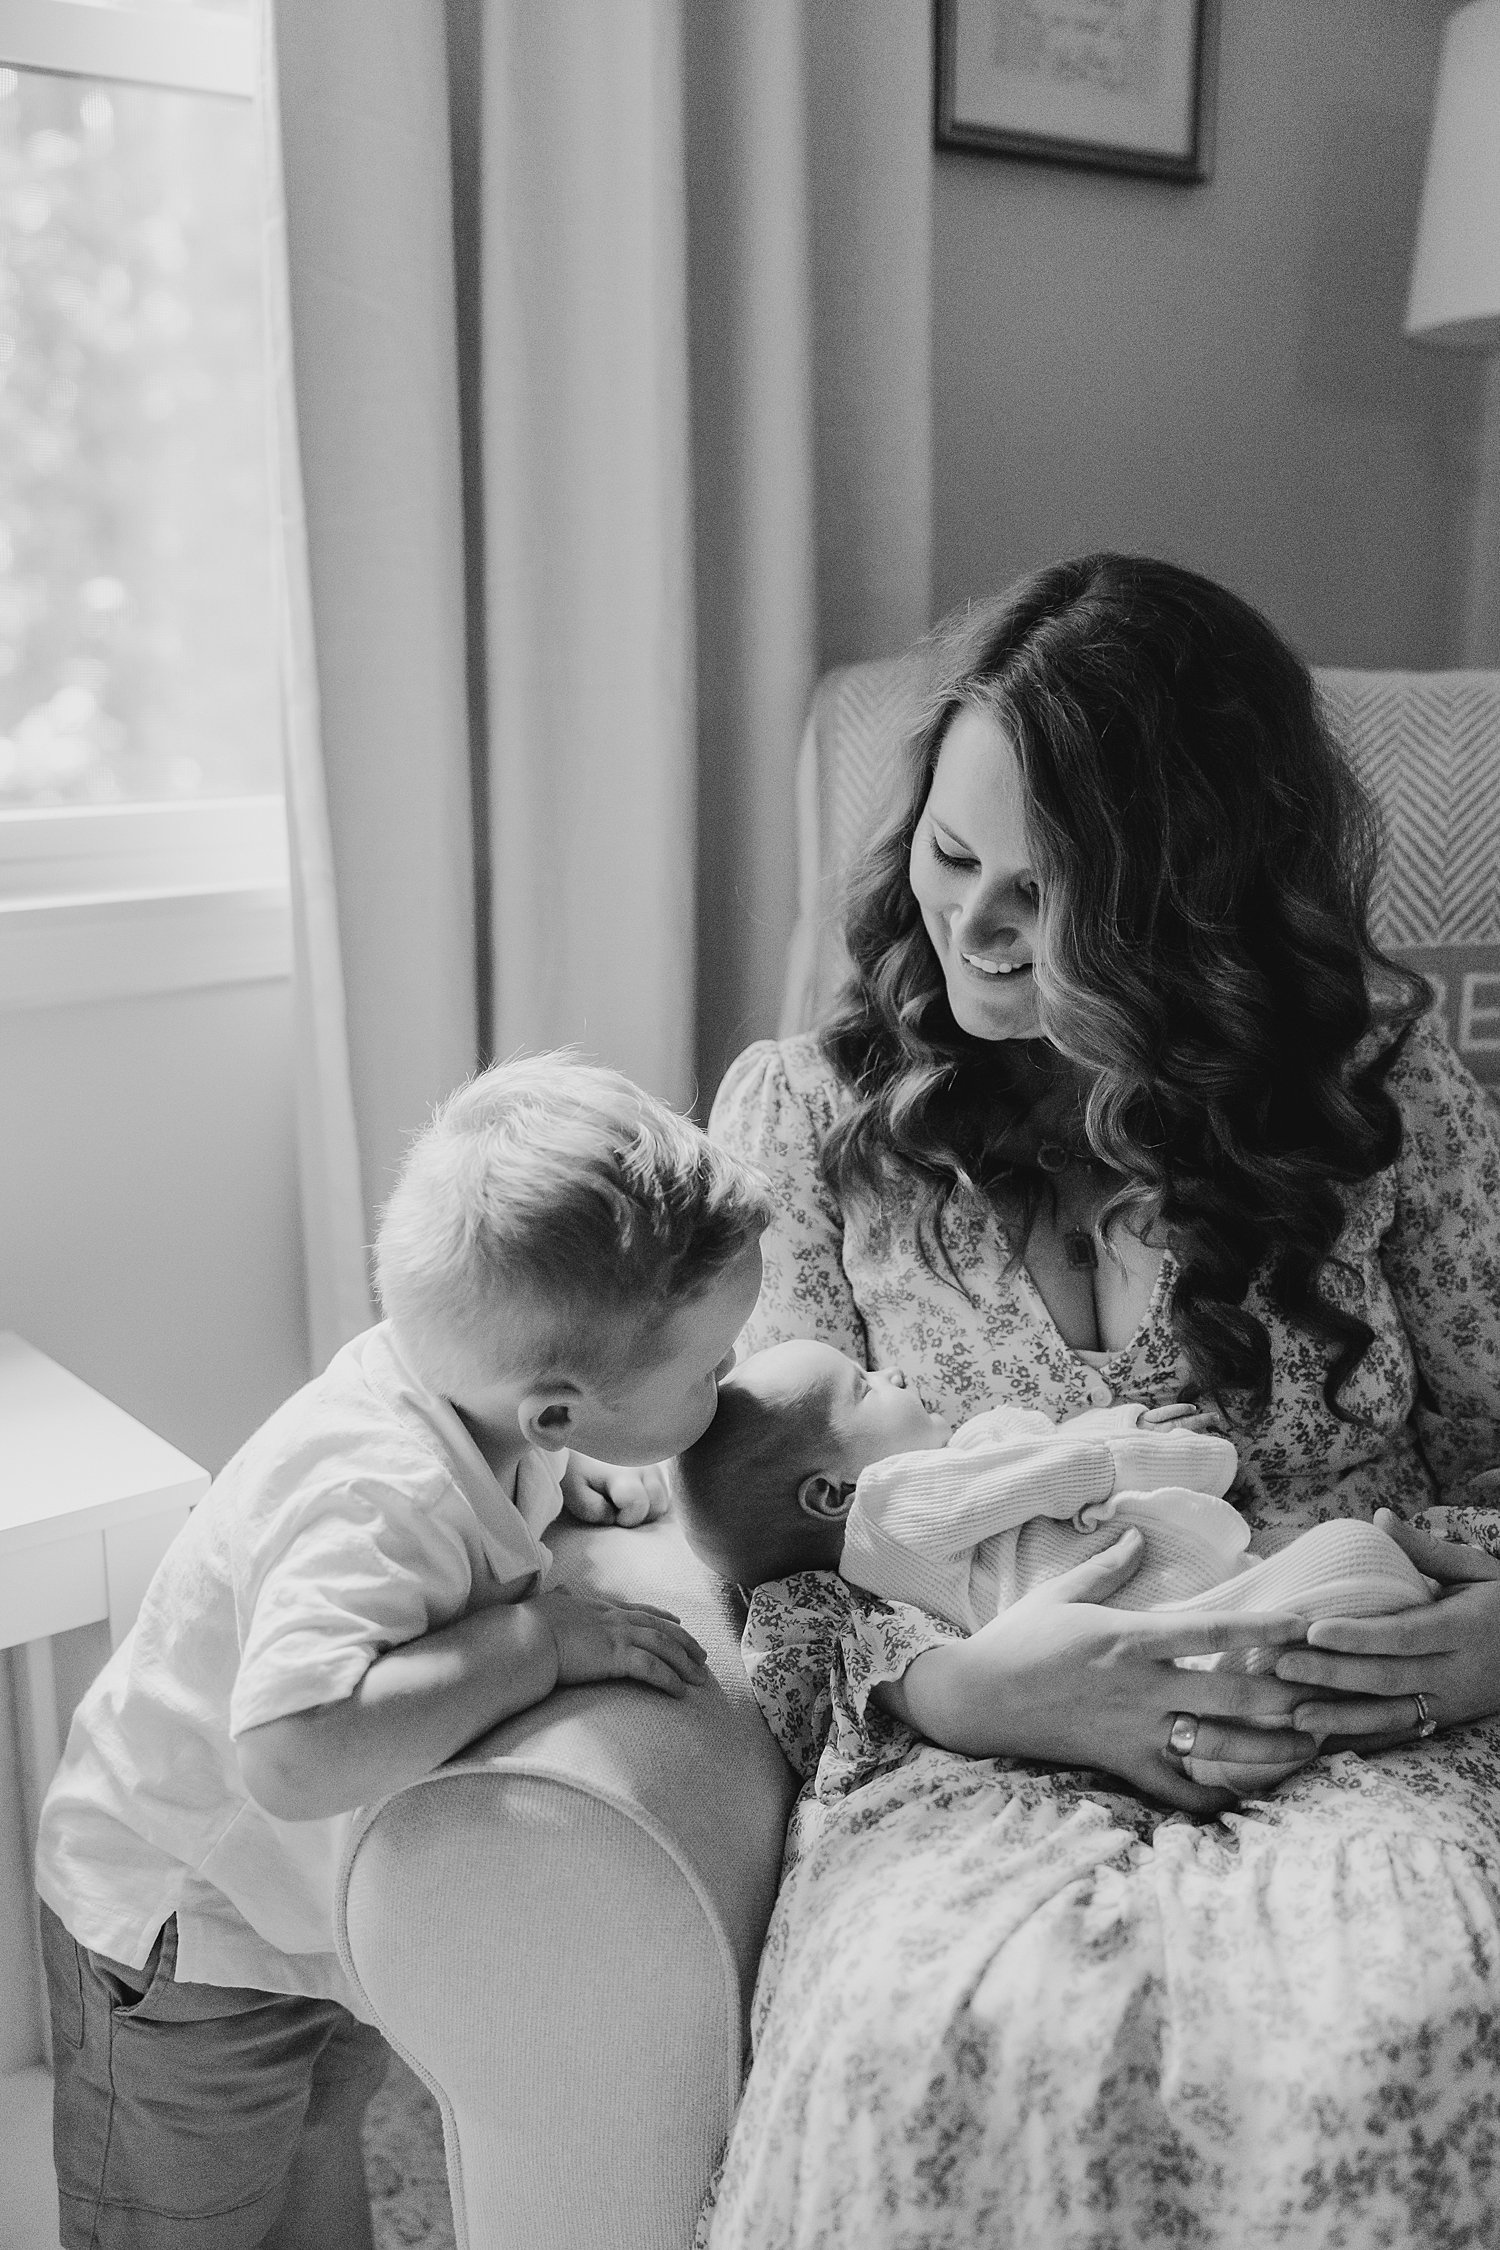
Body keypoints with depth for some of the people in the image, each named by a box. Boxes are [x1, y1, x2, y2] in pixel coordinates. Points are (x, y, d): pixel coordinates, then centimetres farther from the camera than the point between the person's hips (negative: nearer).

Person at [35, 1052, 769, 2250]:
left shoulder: (448, 1365, -17)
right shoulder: (379, 1501, -42)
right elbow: (294, 1756, -54)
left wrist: (566, 1482, -12)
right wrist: (544, 1632, -46)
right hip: (183, 1946, -8)